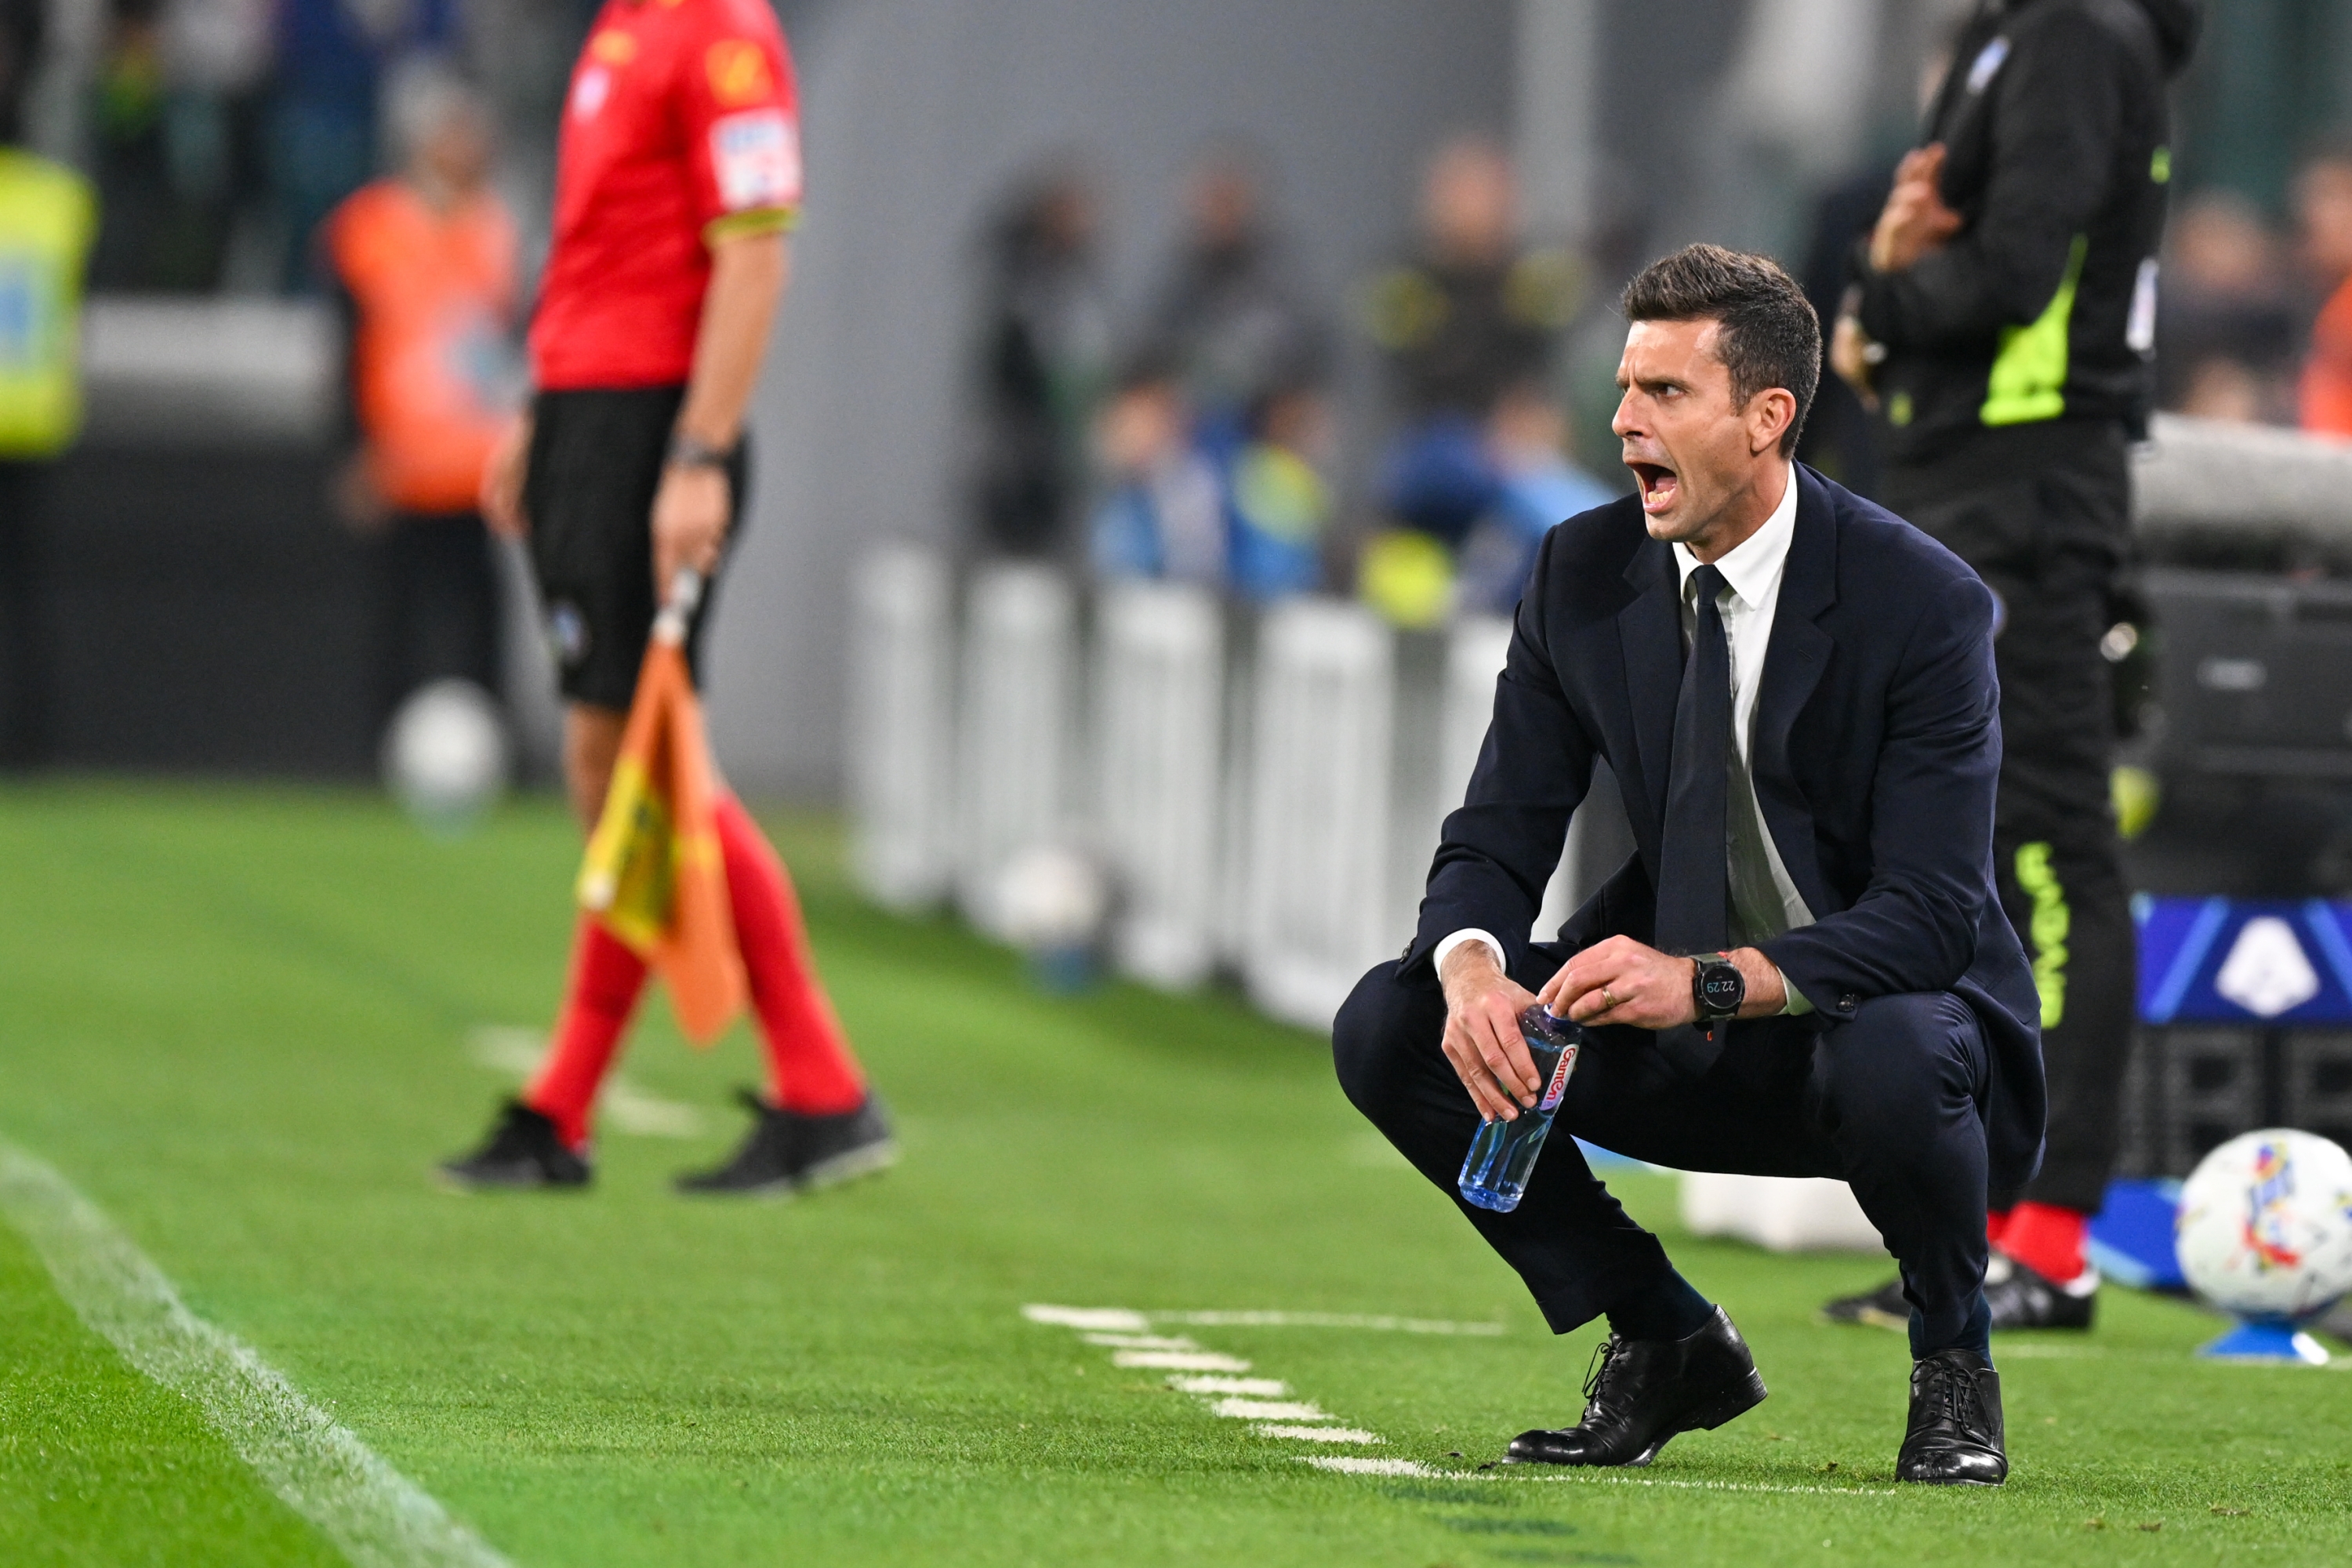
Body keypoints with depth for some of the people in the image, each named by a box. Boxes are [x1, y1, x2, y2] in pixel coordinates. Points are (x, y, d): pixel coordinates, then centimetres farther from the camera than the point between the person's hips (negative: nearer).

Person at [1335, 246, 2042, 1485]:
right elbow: (1495, 839, -4)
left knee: (1894, 1061, -41)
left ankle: (1952, 1362, -7)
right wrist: (1474, 969, -30)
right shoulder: (1587, 571, -5)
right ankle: (1667, 1343, 2)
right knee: (1387, 1032, -16)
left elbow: (1928, 916, -25)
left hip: (1879, 1020, -5)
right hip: (1687, 1044, 5)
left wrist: (1707, 980, -41)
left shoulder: (1921, 600, -19)